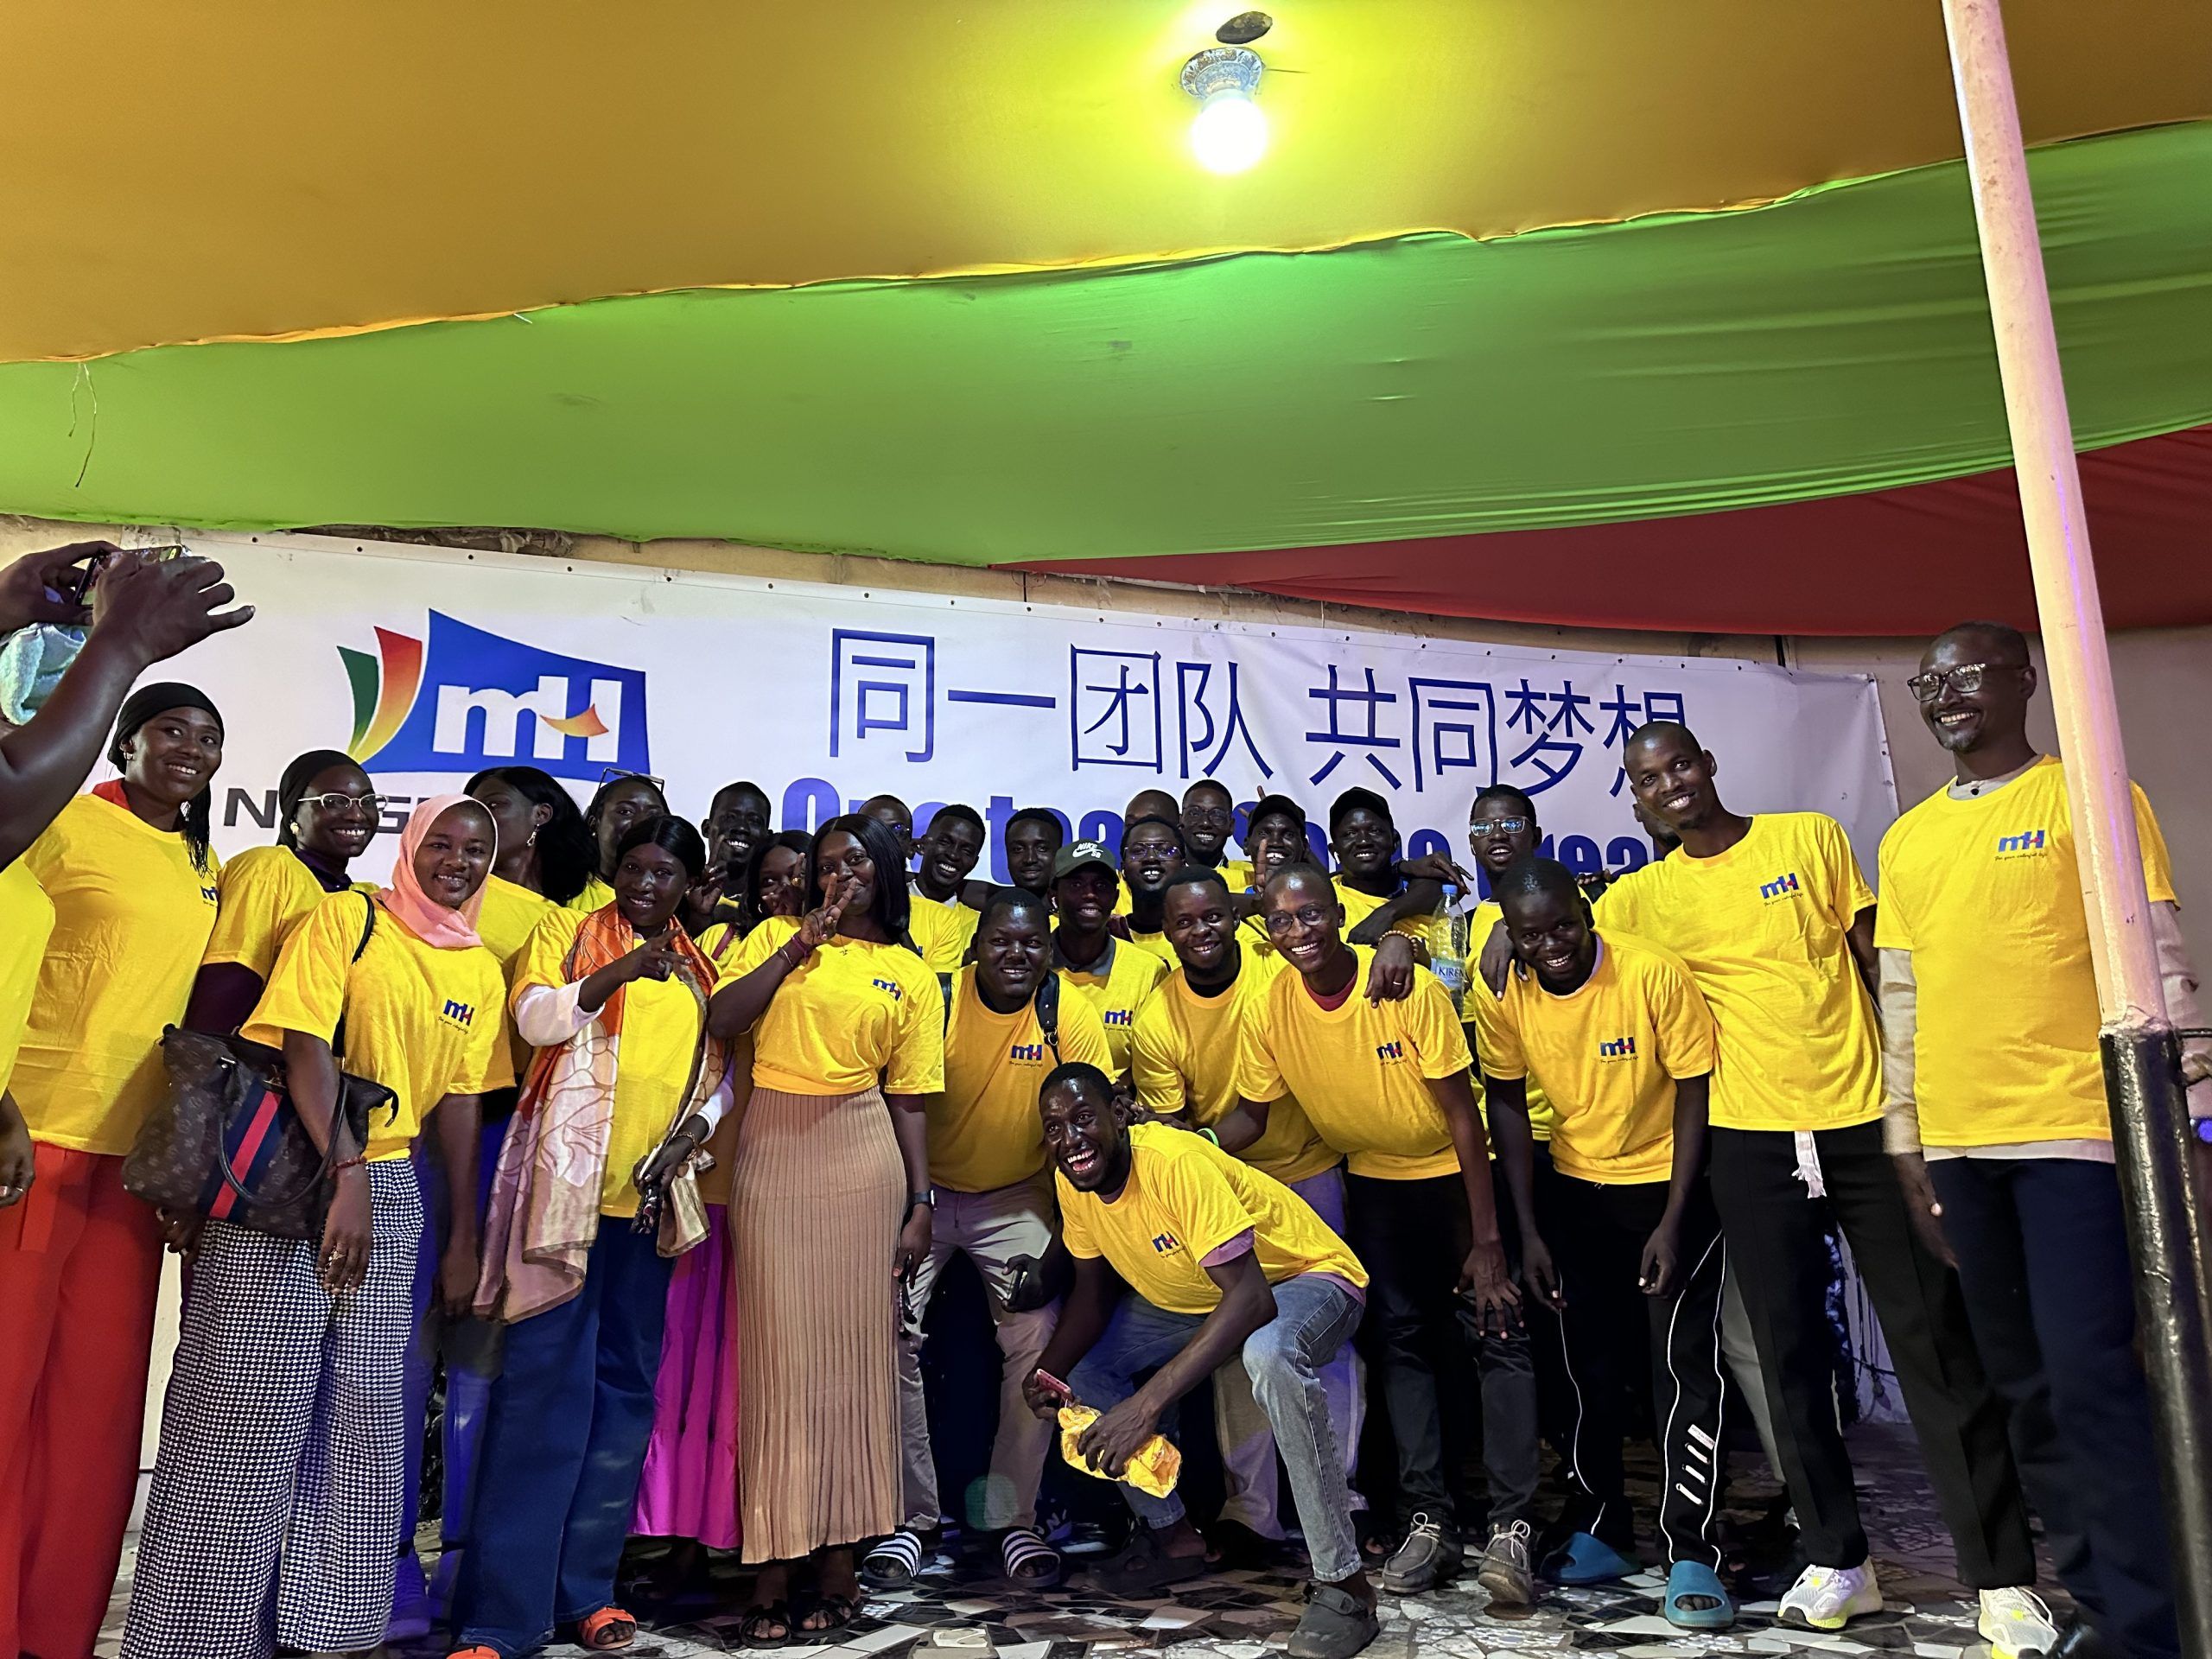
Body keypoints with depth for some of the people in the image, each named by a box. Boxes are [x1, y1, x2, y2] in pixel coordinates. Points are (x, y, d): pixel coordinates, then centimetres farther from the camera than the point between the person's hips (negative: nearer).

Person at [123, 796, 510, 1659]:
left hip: (390, 1192, 5)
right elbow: (304, 1044, -14)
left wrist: (463, 1241, 7)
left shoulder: (482, 974, 10)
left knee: (362, 1416, 9)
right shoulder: (347, 918, -4)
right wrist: (346, 1174, -23)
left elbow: (460, 1103, 10)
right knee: (243, 1411, 0)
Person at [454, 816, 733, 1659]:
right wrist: (620, 971, -24)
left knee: (626, 1388, 8)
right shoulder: (568, 932, 5)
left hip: (650, 1198, 5)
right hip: (568, 1185, -4)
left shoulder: (701, 970, 15)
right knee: (546, 1386, -7)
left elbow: (720, 1071, 15)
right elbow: (536, 1017, -10)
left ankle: (585, 1588, 20)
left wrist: (695, 1129, -3)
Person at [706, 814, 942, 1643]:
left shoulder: (912, 976, 10)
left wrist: (920, 1204, 1)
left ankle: (839, 1555, 14)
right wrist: (801, 944, -7)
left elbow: (909, 1100, 7)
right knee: (780, 1347, 1)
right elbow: (720, 1021, -5)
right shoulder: (777, 937, 10)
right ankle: (774, 1563, 9)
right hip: (771, 1154, 0)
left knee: (852, 1344, 3)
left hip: (861, 1160, 0)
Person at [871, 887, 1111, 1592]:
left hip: (1017, 1197, 1)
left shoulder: (1071, 1016, -14)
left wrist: (1058, 1251, -13)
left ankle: (1014, 1519, 8)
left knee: (1037, 1342, -11)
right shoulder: (937, 1001, -16)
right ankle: (913, 1518, 5)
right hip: (925, 1191, 0)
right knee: (893, 1334, -12)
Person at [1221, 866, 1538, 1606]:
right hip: (1374, 1181, 3)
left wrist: (1486, 1240, -19)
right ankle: (1429, 1519, 15)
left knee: (1495, 1332, -9)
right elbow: (1252, 1115, -4)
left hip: (1457, 1173, -3)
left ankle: (1510, 1526, -2)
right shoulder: (1270, 1012, -16)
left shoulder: (1410, 989, -26)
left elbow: (1461, 1113, -20)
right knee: (1403, 1340, 6)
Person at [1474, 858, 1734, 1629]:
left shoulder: (1655, 974, -23)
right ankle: (1599, 1530, 27)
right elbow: (1506, 1105, -3)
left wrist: (1673, 1223, -17)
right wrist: (1529, 1231, -4)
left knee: (1684, 1366, -9)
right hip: (1576, 1190, 4)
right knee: (1590, 1368, 11)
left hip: (1671, 1184, -3)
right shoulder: (1502, 998, -14)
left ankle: (1693, 1556, 1)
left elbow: (1693, 1095, -15)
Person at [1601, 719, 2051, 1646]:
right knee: (1790, 1354, 6)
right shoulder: (1645, 896, 5)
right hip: (1752, 1142, 1)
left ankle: (2003, 1580, 11)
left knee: (1933, 1343, 1)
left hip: (1868, 1121, -1)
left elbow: (1882, 964, 4)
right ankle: (1837, 1562, 20)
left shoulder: (1811, 838, 3)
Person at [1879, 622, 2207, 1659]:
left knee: (2091, 1379, -7)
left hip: (2072, 1129, -5)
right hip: (1957, 1144, 6)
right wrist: (1906, 1143, 12)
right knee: (2023, 1385, 12)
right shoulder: (1907, 840, 14)